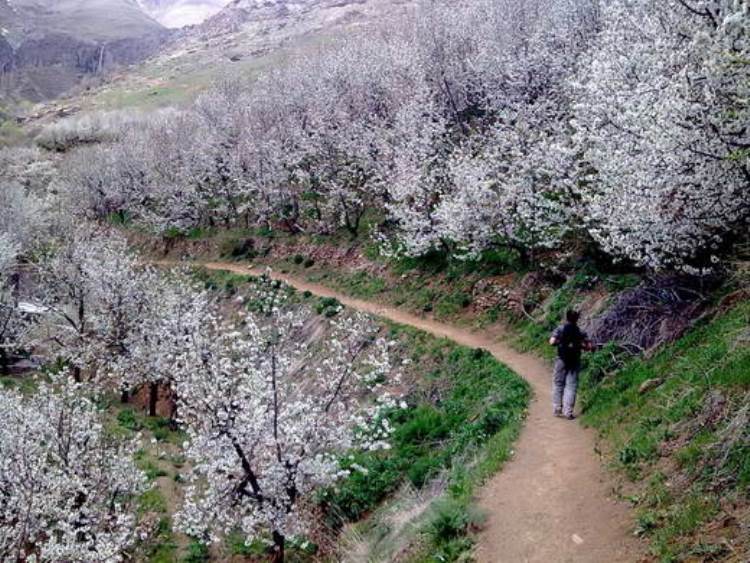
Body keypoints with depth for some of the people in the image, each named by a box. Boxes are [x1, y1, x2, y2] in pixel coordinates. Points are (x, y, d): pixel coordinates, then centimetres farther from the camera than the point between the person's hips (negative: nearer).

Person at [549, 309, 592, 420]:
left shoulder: (559, 330, -4)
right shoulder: (581, 332, -1)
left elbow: (552, 342, -15)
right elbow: (589, 346, -6)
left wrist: (559, 342, 5)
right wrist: (579, 345, 11)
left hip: (561, 360, 0)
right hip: (575, 361, 0)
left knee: (558, 384, 12)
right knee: (571, 386, 2)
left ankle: (557, 409, 16)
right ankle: (568, 411, -3)